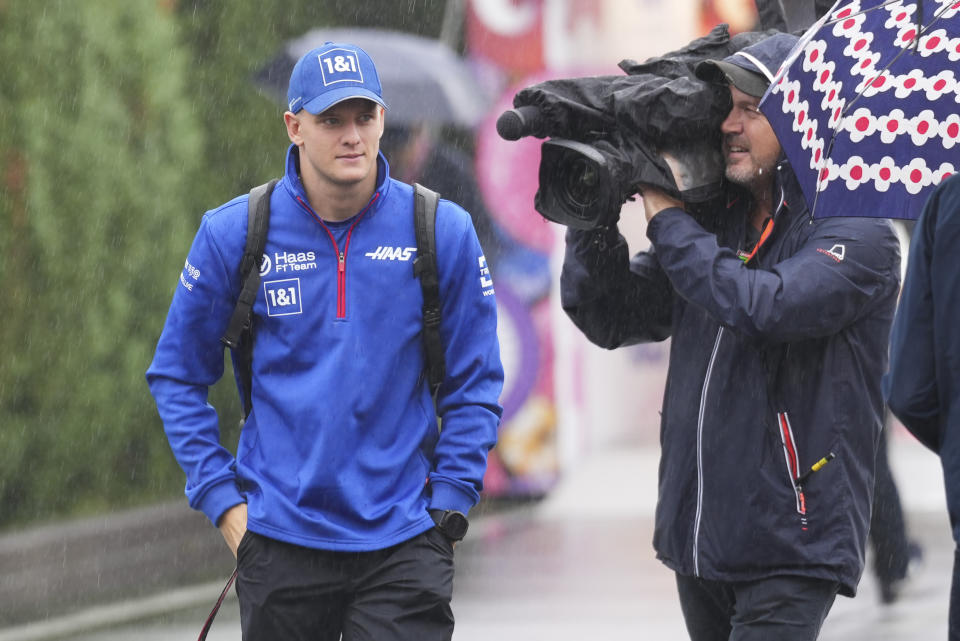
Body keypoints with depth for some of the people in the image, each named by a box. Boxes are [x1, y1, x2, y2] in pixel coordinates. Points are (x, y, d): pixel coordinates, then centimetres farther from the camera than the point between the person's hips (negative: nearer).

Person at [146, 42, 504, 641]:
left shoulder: (443, 232, -1)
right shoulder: (234, 234, -2)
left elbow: (474, 384, 7)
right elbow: (177, 376, 7)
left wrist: (449, 501, -2)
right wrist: (222, 499, 0)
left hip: (402, 541, -1)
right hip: (280, 540, 1)